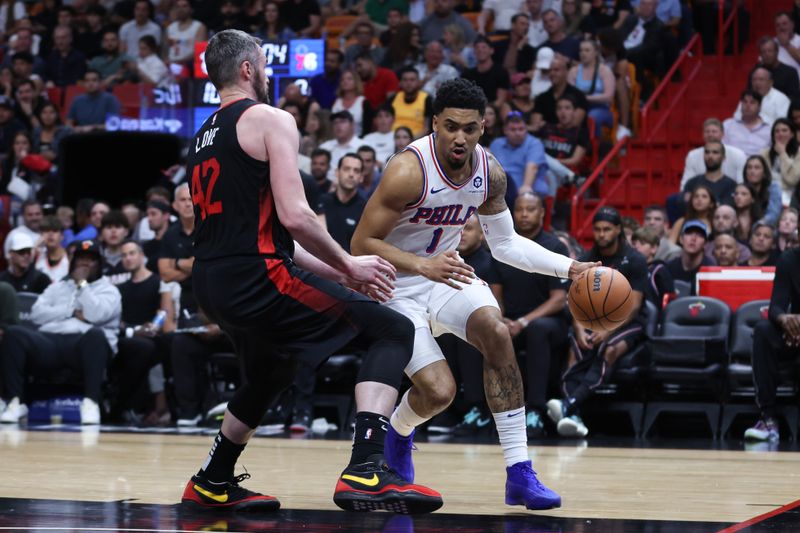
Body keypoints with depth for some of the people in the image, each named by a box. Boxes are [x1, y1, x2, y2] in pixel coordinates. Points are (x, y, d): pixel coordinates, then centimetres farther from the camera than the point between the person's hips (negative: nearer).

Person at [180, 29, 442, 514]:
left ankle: (212, 484, 40)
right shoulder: (271, 120, -4)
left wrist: (334, 271, 25)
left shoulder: (204, 138, 22)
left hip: (211, 285, 9)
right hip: (256, 278, -9)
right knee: (392, 331, -3)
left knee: (271, 374, 36)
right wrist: (348, 265, -2)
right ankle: (366, 473, -19)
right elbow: (294, 216, -16)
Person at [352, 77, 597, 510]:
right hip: (397, 286, -5)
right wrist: (423, 267, -36)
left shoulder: (489, 174, -6)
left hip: (445, 272, 5)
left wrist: (569, 268, -1)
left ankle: (519, 474, -22)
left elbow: (505, 244, 8)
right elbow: (361, 244, -22)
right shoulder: (408, 171, -26)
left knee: (495, 331, -26)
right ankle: (397, 432, 23)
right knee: (438, 392, -18)